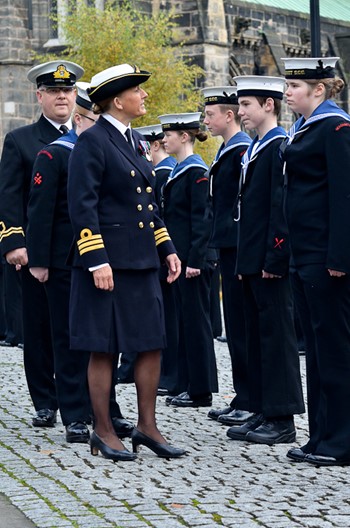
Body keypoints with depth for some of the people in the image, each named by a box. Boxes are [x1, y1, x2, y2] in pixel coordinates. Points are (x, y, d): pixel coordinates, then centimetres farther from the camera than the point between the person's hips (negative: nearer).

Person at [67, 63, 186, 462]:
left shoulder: (135, 142, 16)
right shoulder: (91, 141, -10)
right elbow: (82, 205, -15)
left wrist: (167, 249, 15)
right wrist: (97, 262, -20)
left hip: (142, 262, 8)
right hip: (108, 263, -8)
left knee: (151, 343, 7)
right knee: (104, 348, -1)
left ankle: (147, 426, 15)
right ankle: (103, 432, 7)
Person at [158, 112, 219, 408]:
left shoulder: (196, 171, -13)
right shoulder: (180, 170, 15)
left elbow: (202, 218, -18)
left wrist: (196, 260, -21)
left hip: (193, 259, -10)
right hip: (180, 257, 10)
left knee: (196, 320, -5)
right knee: (186, 319, 11)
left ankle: (202, 392, -1)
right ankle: (192, 386, 16)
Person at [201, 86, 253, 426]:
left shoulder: (243, 150, -13)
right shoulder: (227, 150, 17)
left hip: (240, 250, -10)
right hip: (230, 248, 10)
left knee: (242, 326, -7)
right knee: (236, 325, 12)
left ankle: (251, 402, -3)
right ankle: (243, 399, 18)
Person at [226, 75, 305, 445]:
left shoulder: (280, 147, -12)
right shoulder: (253, 150, 17)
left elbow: (282, 208, -18)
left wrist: (274, 259, -20)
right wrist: (244, 261, 17)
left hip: (270, 264, -10)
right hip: (252, 262, 10)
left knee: (277, 336, -5)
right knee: (257, 337, 12)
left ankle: (282, 418, -1)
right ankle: (262, 412, 17)